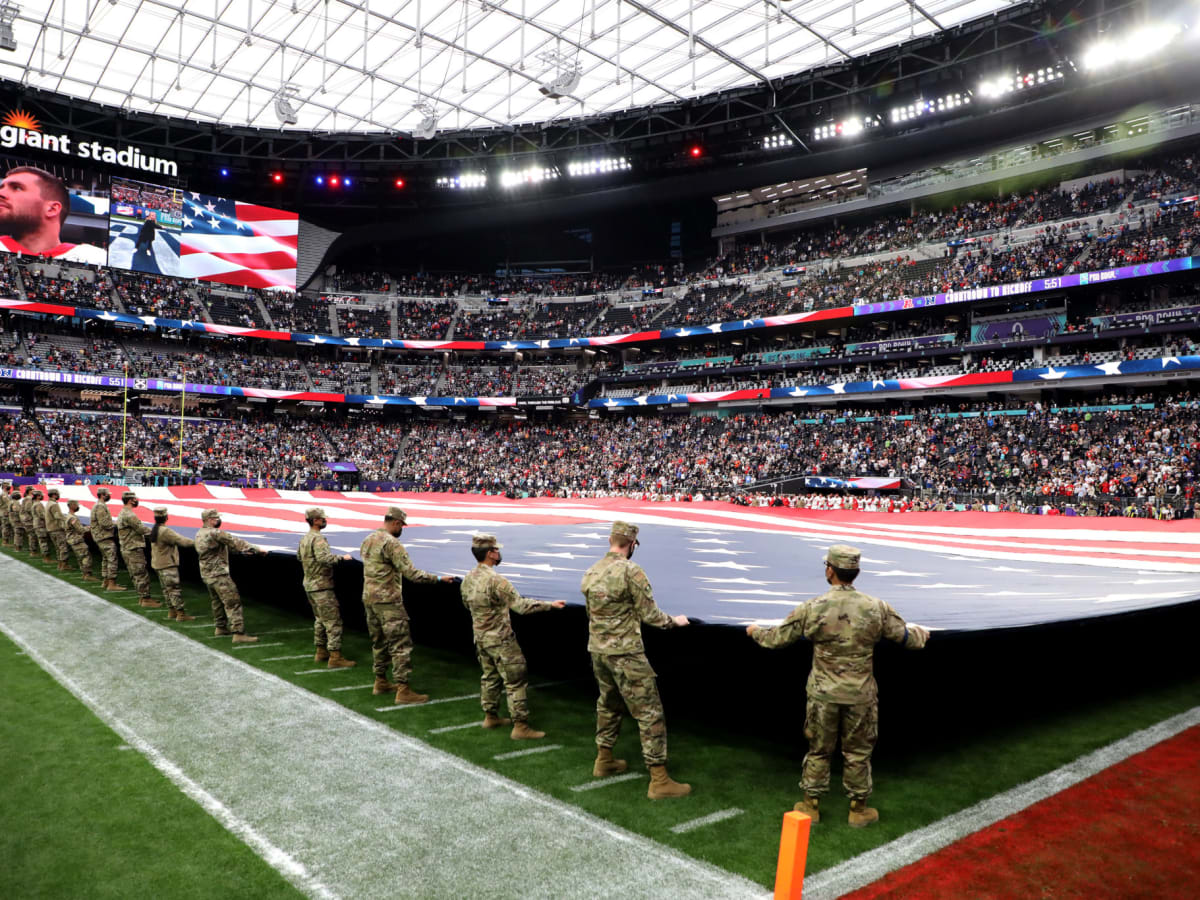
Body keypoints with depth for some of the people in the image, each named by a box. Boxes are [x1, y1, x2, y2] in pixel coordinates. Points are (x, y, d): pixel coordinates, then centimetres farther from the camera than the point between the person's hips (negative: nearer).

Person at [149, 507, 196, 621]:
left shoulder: (154, 530, 8)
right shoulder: (165, 531, -22)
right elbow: (180, 540, -23)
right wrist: (195, 542, -16)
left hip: (158, 564, 10)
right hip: (167, 564, -10)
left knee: (166, 588, 15)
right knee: (175, 588, -7)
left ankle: (171, 611, 22)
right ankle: (181, 614, -6)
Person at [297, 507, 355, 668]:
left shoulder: (304, 538, 12)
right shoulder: (318, 538, -19)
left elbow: (299, 556, 28)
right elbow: (325, 557, -33)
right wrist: (342, 558, -22)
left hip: (309, 584, 10)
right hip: (321, 586, -10)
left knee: (320, 619, 20)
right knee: (333, 621, -7)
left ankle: (321, 652, 27)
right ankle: (335, 657, -8)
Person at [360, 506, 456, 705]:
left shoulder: (368, 540, 10)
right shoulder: (391, 543, -18)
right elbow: (411, 573, -22)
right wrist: (438, 579, -18)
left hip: (368, 598, 9)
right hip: (388, 601, -9)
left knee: (379, 641, 20)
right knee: (401, 645, -4)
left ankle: (381, 682, 30)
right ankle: (403, 691, -3)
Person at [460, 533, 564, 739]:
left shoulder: (468, 579, 1)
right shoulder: (496, 580, -26)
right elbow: (521, 605, -27)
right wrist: (550, 604, -21)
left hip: (480, 638, 9)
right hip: (500, 640, -8)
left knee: (490, 676, 22)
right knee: (516, 681, -1)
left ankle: (490, 717, 33)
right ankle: (520, 727, 1)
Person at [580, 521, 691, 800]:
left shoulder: (590, 574, 4)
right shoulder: (631, 571, -17)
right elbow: (650, 615, -14)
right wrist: (675, 621, 5)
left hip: (597, 650, 7)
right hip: (625, 653, -7)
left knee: (608, 704, 25)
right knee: (650, 713, 0)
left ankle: (604, 760, 38)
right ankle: (659, 781, 3)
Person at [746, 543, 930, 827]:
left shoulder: (812, 609, -13)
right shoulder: (876, 608, -9)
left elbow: (778, 638, -3)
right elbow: (907, 637, 4)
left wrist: (756, 631, 18)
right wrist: (921, 634, 29)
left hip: (823, 694, 0)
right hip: (860, 695, 1)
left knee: (818, 750, 15)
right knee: (858, 753, 16)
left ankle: (810, 805, 27)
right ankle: (858, 809, 28)